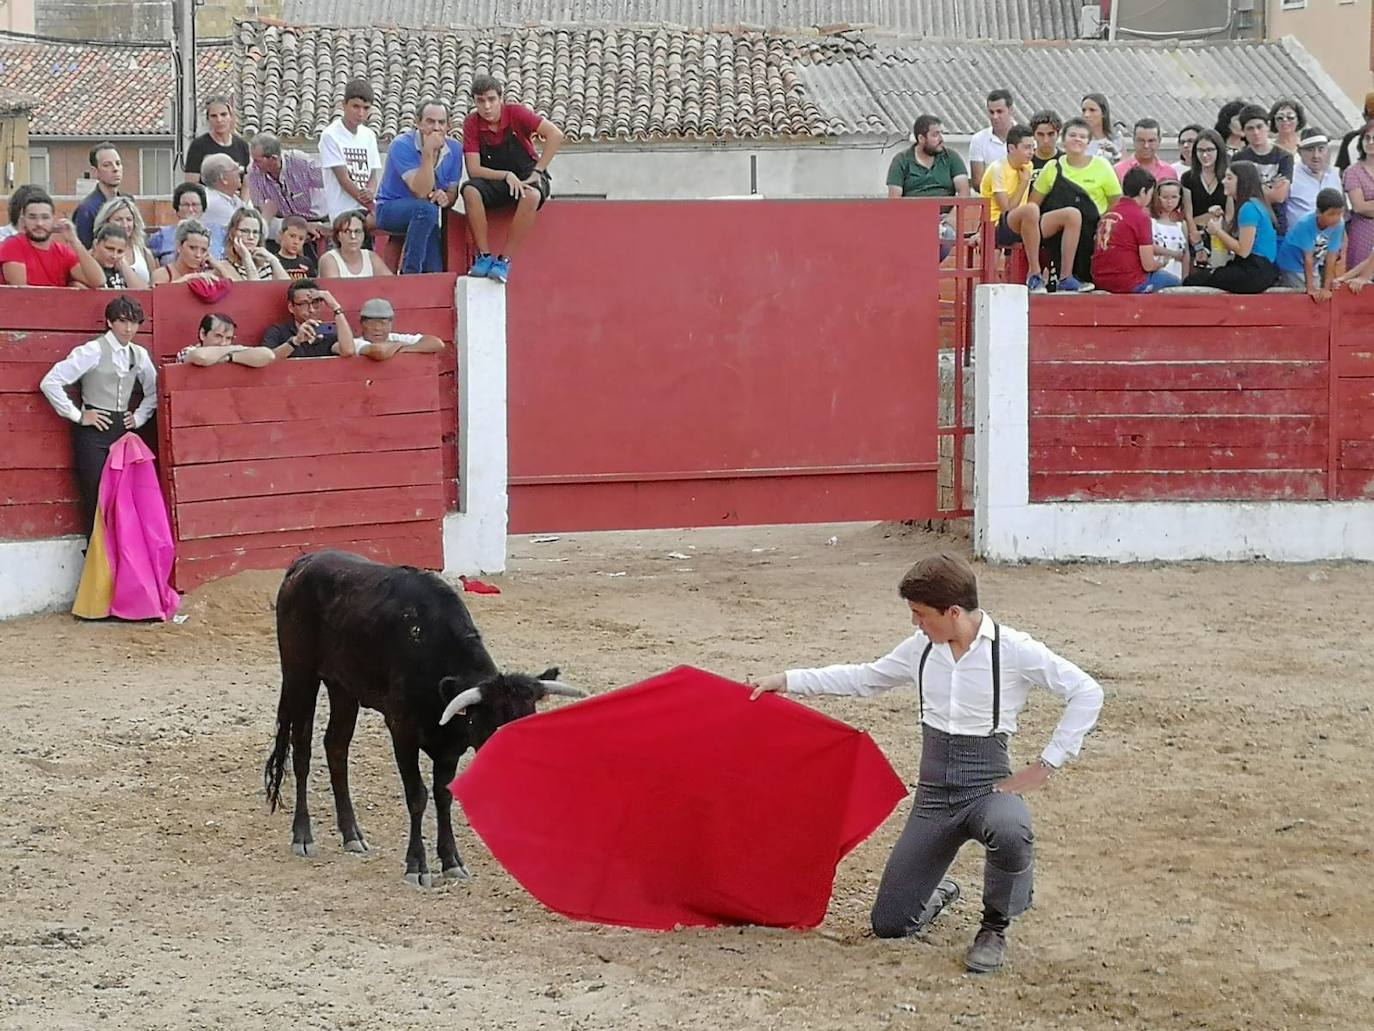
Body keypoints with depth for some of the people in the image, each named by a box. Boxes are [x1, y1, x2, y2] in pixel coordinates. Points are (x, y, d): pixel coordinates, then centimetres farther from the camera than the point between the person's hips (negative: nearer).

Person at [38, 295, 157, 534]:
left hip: (123, 432, 5)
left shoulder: (139, 355, 9)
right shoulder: (93, 351, -9)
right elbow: (50, 382, -13)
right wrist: (77, 415, -10)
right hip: (94, 433, -5)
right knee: (97, 502, -7)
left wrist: (139, 417, 9)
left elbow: (154, 392, 25)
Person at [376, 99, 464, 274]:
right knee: (426, 209, -37)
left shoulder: (454, 148, -2)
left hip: (424, 214, 4)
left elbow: (452, 193, 7)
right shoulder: (402, 145, -19)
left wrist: (445, 198, -18)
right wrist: (428, 153, -34)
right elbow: (421, 192, -28)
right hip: (390, 209, -4)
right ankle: (409, 273, -29)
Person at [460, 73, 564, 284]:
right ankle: (484, 256, -27)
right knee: (470, 191, -32)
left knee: (532, 196, -37)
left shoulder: (515, 113, -12)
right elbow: (474, 170, -13)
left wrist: (537, 172, -20)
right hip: (494, 180, 1)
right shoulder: (471, 124, -9)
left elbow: (555, 135, -18)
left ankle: (505, 260, -31)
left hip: (527, 177, -1)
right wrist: (506, 176, -27)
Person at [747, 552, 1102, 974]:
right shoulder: (921, 649, 3)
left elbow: (1086, 693, -11)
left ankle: (994, 929, -12)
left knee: (1010, 833, -43)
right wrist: (788, 680, 13)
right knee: (889, 923, -1)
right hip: (933, 795, 4)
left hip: (989, 785, -4)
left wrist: (1048, 765, -13)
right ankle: (936, 898, 37)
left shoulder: (1013, 650, -13)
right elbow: (864, 678, 17)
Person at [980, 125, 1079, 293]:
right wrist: (1024, 183, -12)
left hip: (1021, 227, 8)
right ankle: (1034, 274, -35)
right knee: (1031, 209, -40)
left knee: (1073, 215, -8)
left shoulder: (1028, 167, 14)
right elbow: (1007, 210, -16)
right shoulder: (998, 169, -10)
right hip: (998, 229, -8)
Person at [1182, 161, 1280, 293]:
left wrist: (1218, 231, -6)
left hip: (1255, 273, -10)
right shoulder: (1251, 205, 18)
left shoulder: (1249, 208, -14)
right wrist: (1217, 221, 3)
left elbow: (1243, 250, -17)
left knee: (1191, 282, -10)